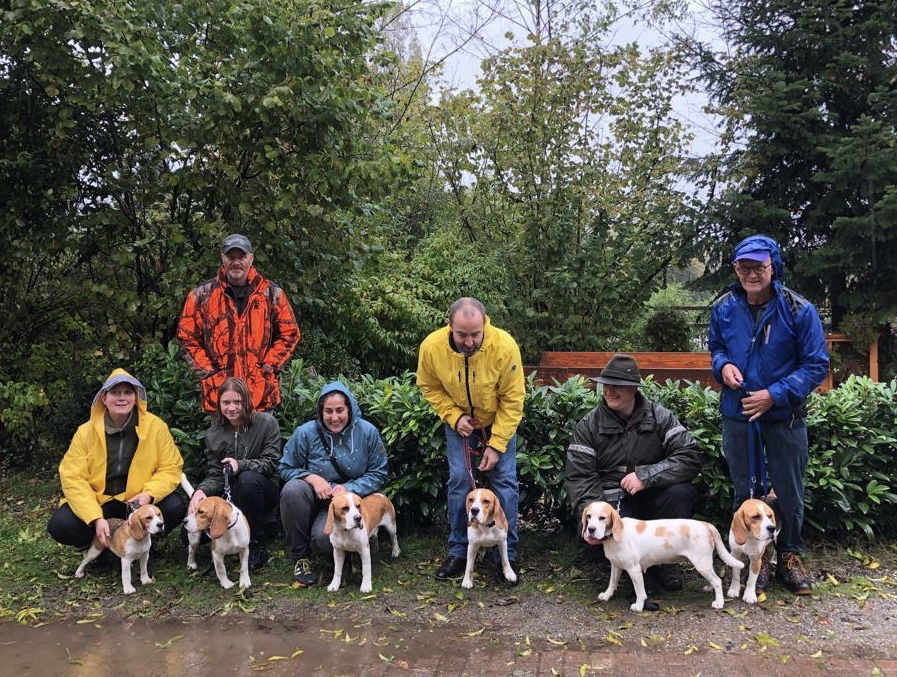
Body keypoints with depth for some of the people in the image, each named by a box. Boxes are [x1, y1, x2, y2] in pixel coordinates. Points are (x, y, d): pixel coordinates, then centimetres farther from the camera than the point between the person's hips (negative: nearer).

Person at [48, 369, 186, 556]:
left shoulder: (156, 427, -10)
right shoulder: (86, 432, -9)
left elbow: (171, 468, -6)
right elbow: (73, 478, -13)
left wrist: (149, 494, -26)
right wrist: (96, 519, -24)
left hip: (137, 503, 0)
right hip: (96, 503, 0)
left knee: (175, 507, -26)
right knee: (59, 525, -25)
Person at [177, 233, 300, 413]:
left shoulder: (272, 294, 6)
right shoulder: (201, 295, 5)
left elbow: (289, 334, 8)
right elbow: (187, 338, 7)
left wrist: (268, 368, -2)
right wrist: (208, 372, -2)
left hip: (261, 392, 0)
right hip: (218, 394, 0)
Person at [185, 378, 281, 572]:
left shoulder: (267, 423, -8)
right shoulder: (213, 434, 3)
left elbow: (271, 463, -13)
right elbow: (215, 475, 0)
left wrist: (241, 465, -30)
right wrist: (201, 490, -23)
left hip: (263, 493, -3)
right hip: (232, 497, 3)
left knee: (248, 479, -38)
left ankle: (257, 547, -23)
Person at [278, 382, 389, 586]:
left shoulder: (367, 432, -8)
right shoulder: (305, 433, -9)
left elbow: (379, 473, -2)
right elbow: (285, 468, 0)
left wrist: (349, 489, -17)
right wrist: (312, 478, -19)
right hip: (314, 496, 2)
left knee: (324, 538, -31)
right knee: (293, 489, -33)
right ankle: (300, 558, -14)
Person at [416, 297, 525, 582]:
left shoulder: (504, 346, -31)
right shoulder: (432, 346, -25)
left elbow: (513, 400, -21)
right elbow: (430, 387, -6)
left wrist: (496, 444, -21)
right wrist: (454, 417, -18)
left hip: (499, 421, -1)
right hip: (458, 421, 1)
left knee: (505, 481, -4)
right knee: (459, 480, -3)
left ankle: (508, 554, 8)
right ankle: (458, 552, 11)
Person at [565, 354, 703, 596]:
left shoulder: (660, 417, 0)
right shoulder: (588, 425, 0)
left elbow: (690, 457, -11)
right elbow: (579, 477, -6)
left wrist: (646, 476, -21)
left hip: (651, 497, 1)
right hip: (612, 502, -1)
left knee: (681, 493, -30)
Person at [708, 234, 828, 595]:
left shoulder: (799, 310, -14)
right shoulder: (724, 308, -4)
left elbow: (816, 365, -10)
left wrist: (775, 394, -20)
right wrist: (723, 365, -11)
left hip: (784, 415, -2)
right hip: (737, 414, 3)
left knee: (789, 491, 11)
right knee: (745, 491, 12)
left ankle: (790, 556, 31)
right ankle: (755, 557, 29)